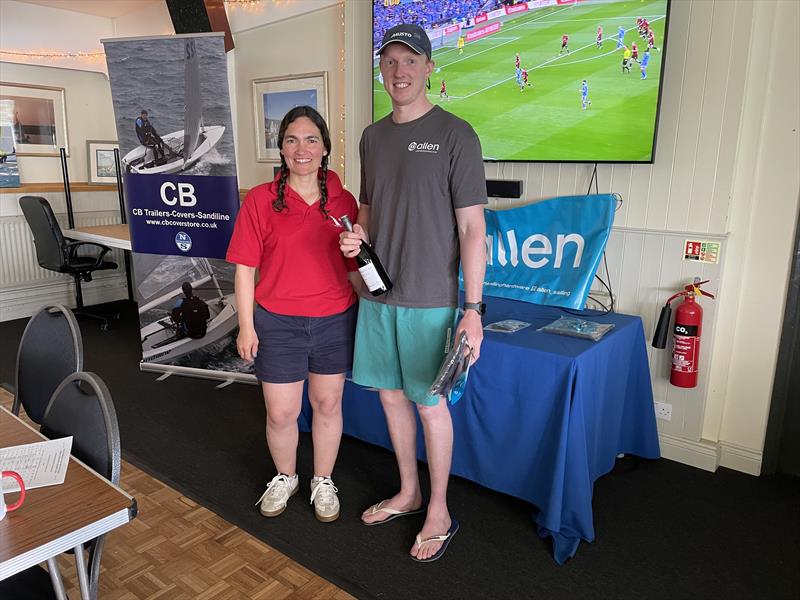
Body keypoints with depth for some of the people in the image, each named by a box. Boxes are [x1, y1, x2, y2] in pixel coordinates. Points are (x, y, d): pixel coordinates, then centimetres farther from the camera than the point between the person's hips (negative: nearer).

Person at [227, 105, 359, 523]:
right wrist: (246, 326, -5)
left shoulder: (343, 202, -1)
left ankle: (323, 482, 36)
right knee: (280, 413, 9)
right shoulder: (260, 200, -6)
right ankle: (285, 477, 38)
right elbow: (245, 268, -4)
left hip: (335, 321, 2)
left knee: (328, 404, 15)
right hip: (278, 323, -1)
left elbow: (354, 265, 6)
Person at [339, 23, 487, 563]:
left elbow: (472, 228, -11)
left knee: (429, 402, 5)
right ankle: (408, 493, 36)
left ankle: (439, 512, 26)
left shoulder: (455, 134, -8)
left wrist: (473, 308, -15)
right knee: (391, 395, 15)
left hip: (428, 299, -6)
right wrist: (357, 234, -3)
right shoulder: (372, 136, 10)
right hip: (378, 293, 6)